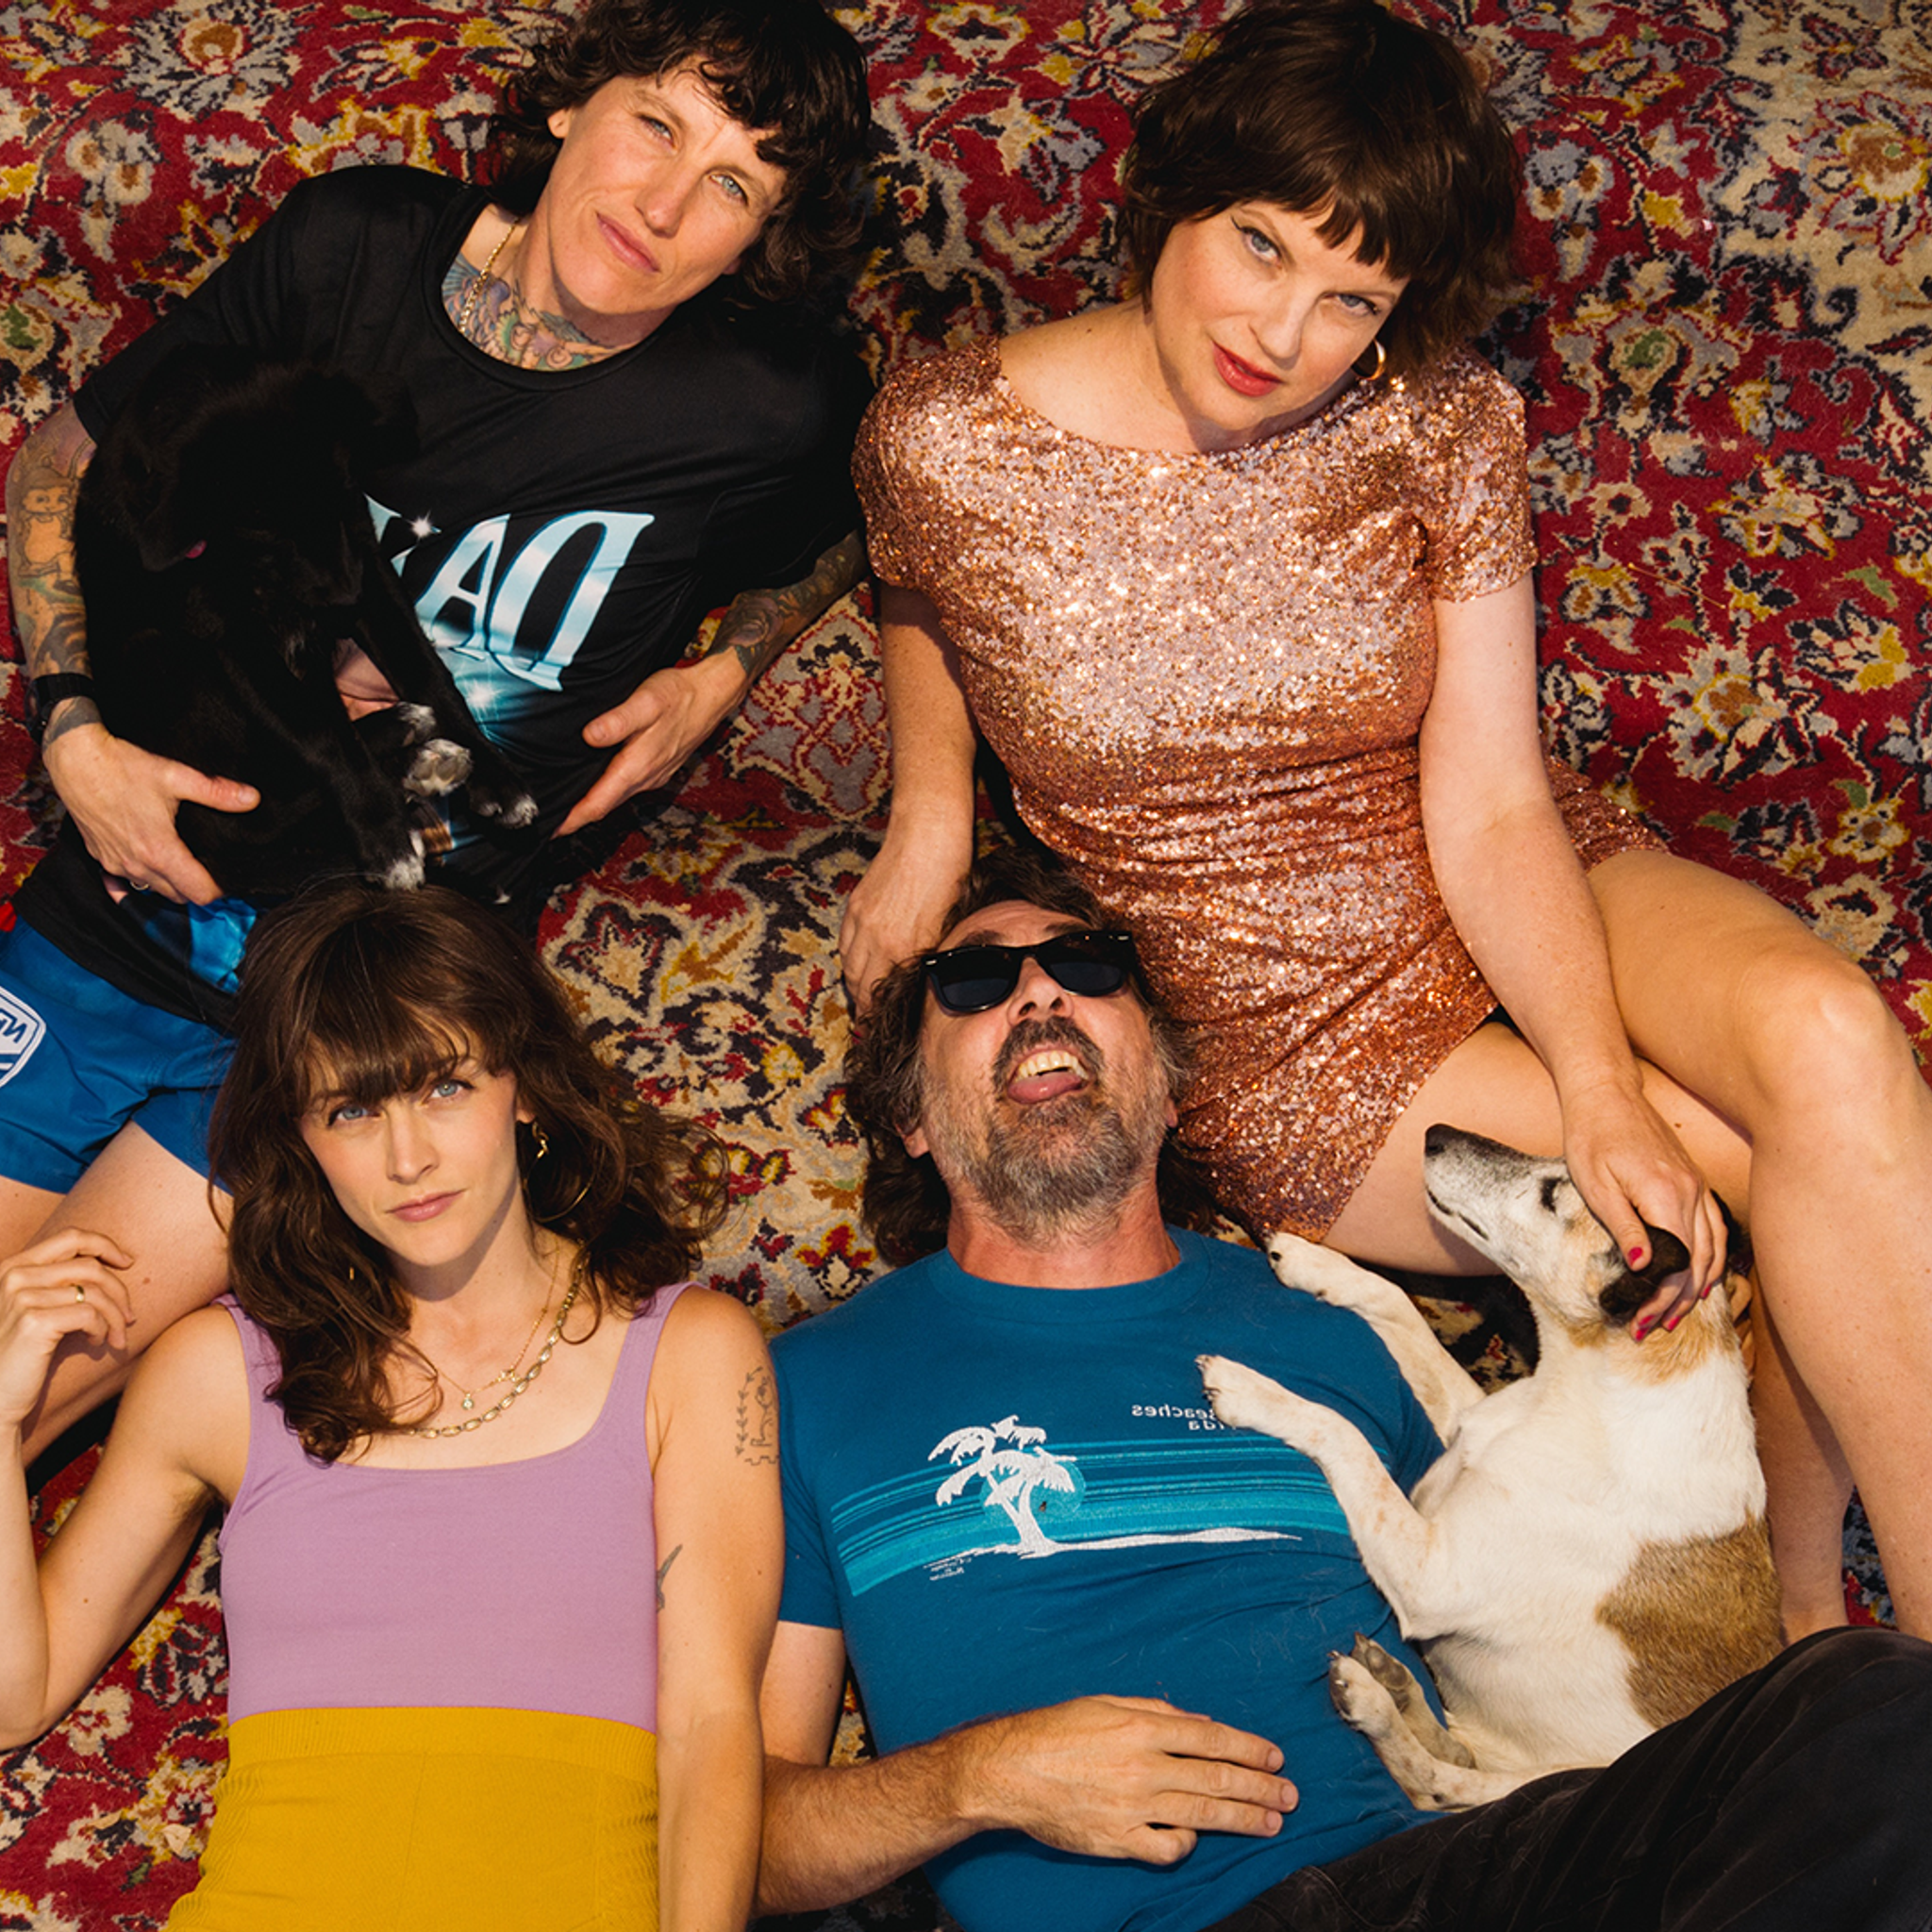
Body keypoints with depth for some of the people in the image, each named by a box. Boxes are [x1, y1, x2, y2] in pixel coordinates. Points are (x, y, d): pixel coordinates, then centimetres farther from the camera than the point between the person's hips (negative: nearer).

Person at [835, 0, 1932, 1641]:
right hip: (1299, 1039, -2)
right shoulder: (943, 442, -13)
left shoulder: (1439, 423, -10)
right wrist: (930, 807, -5)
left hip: (1538, 909, 3)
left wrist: (1598, 1078, -26)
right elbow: (917, 597, 13)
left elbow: (1490, 803, -12)